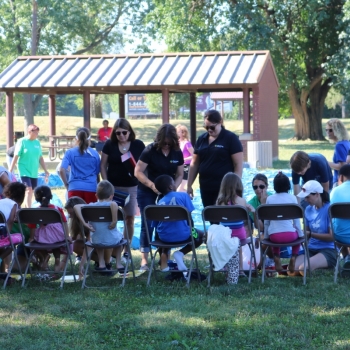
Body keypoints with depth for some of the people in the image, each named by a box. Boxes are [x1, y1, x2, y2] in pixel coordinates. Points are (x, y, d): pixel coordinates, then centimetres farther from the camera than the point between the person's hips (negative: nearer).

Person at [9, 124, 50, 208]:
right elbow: (16, 157, -8)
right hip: (24, 171, -6)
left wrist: (46, 171, 13)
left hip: (34, 172, 6)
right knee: (29, 190, -16)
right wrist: (10, 171, -9)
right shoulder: (22, 141, -8)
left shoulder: (37, 142, 8)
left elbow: (40, 158, 14)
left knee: (31, 192, 8)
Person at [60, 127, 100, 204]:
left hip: (75, 188, -1)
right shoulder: (95, 154, 6)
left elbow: (62, 171, -7)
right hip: (91, 189, 1)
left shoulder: (70, 153, 2)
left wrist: (67, 184, 5)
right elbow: (97, 173, 12)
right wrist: (97, 188, 25)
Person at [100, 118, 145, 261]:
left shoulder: (138, 145, -2)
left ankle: (126, 249, 13)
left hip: (132, 187, 0)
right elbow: (103, 165, 3)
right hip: (113, 187, 0)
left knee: (130, 218, 4)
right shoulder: (109, 145, -1)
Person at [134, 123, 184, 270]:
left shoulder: (177, 153, -4)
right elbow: (138, 172, -16)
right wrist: (152, 185, -29)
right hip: (147, 192, -3)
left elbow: (179, 175, 3)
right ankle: (144, 259, 0)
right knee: (147, 225, -3)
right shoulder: (150, 150, -15)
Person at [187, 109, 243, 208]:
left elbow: (238, 165, -7)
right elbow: (194, 164, 16)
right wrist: (189, 185, 12)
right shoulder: (201, 139, 10)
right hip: (205, 187, 5)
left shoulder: (231, 138, -4)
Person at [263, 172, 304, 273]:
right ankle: (293, 258, 13)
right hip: (289, 235, -1)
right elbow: (296, 220, 3)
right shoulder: (292, 198, 1)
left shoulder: (270, 199, 4)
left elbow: (266, 221, 8)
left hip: (273, 235, 1)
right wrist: (301, 234, 15)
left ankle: (276, 258, 12)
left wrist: (266, 236, 19)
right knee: (298, 236, 32)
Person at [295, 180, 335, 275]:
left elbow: (332, 236, -11)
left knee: (303, 269, -30)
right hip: (311, 249, 5)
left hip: (328, 250, -5)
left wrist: (310, 234, -15)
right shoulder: (308, 210, 10)